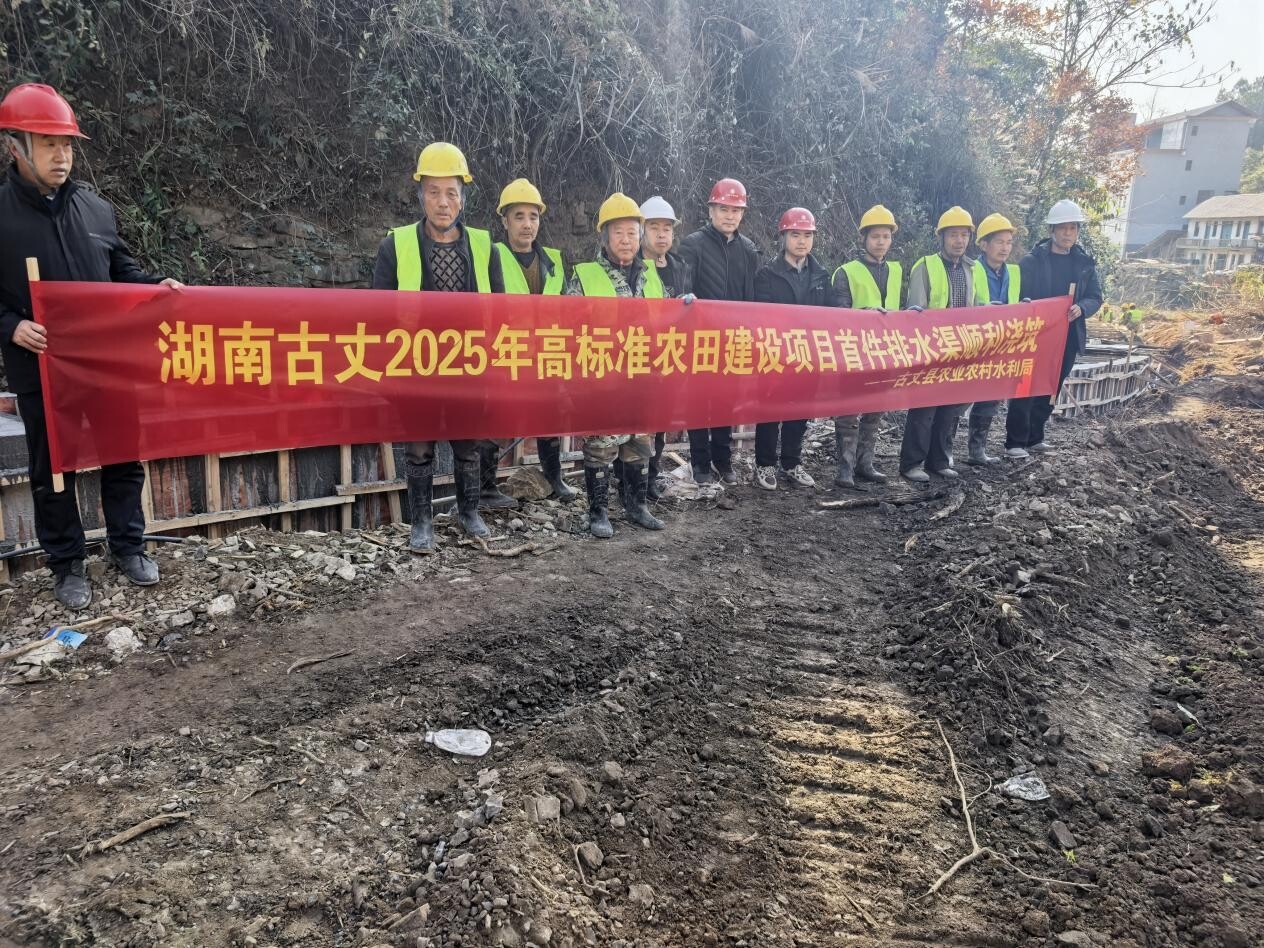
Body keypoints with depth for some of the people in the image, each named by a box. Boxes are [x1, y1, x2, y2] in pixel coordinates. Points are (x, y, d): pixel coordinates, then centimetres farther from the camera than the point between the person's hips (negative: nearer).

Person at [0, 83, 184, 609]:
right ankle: (67, 565, 23)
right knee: (52, 470, 9)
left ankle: (127, 547, 28)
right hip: (42, 372, -3)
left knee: (124, 459, 11)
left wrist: (156, 287, -2)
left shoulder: (95, 209, 5)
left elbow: (123, 272, 15)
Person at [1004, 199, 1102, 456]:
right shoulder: (1032, 260, -7)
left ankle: (1034, 437, 24)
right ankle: (1015, 441, 1)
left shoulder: (1085, 263, 6)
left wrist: (1081, 308, -14)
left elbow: (1095, 297, 7)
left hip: (1068, 337, 5)